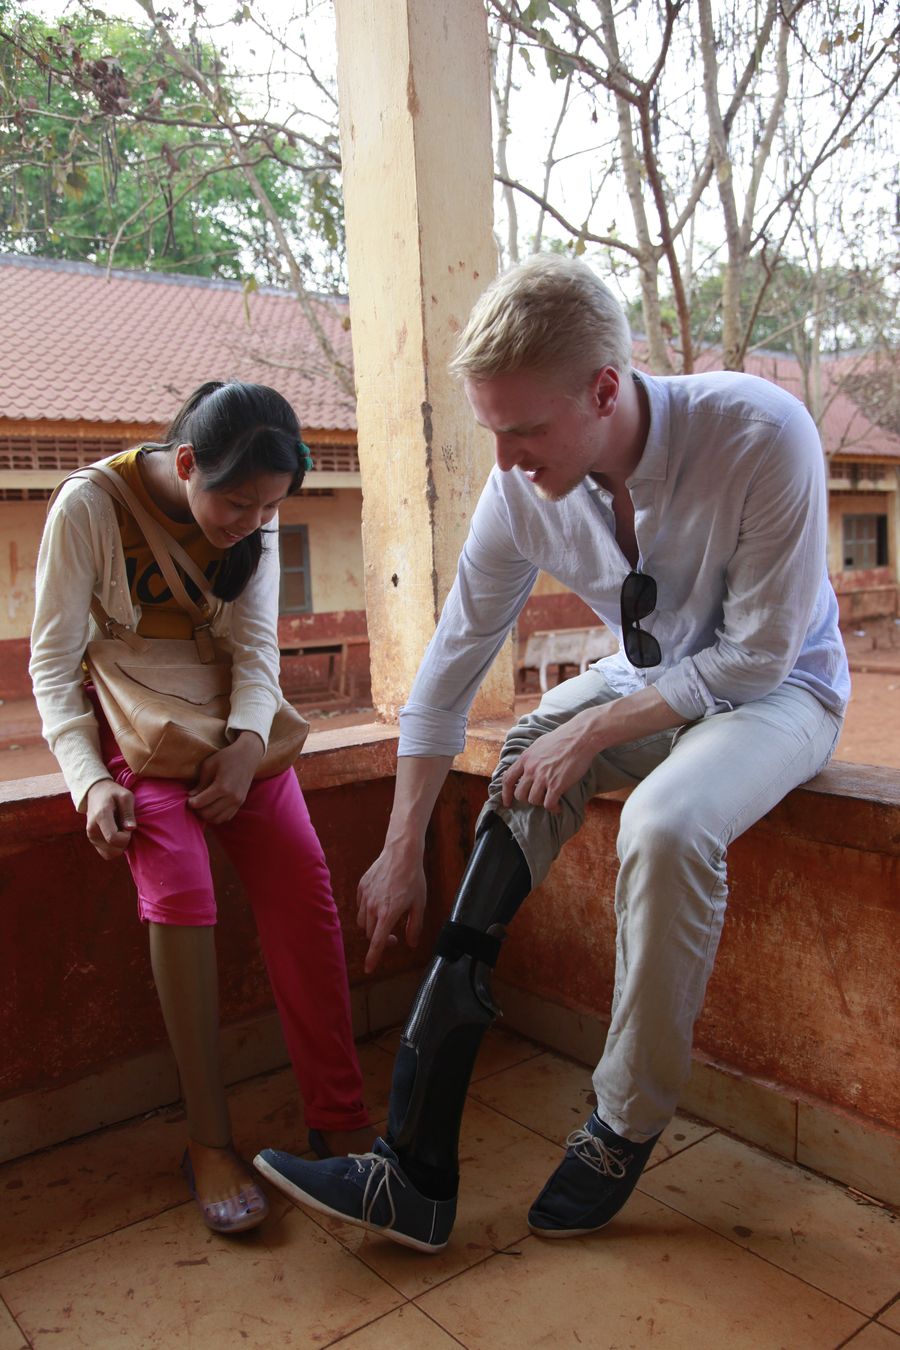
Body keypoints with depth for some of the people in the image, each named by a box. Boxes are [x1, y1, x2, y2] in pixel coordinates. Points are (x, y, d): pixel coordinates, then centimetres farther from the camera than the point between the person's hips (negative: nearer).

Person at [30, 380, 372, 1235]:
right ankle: (209, 1142, -15)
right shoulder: (90, 506, -14)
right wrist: (89, 778, -25)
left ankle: (340, 1122, -10)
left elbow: (256, 645, -7)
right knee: (179, 882, -28)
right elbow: (53, 660, -12)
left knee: (300, 876, -19)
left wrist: (246, 742, -26)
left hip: (225, 719, 3)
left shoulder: (256, 520, -3)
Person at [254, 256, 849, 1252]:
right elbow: (452, 662, -11)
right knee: (517, 784, -19)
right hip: (648, 677, 5)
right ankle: (416, 1173, -15)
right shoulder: (521, 490, -15)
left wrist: (594, 730, -24)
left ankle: (624, 1134, -9)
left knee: (665, 823, -34)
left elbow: (757, 653, -23)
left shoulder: (762, 434, -28)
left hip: (778, 685, -4)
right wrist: (403, 851, -9)